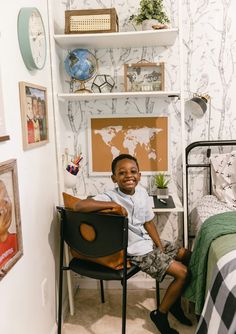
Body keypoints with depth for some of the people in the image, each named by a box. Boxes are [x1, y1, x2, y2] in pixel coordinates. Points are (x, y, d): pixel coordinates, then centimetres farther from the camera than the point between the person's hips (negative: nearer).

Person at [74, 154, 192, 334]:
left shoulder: (142, 192, -3)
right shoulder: (110, 197, -24)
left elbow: (148, 222, 7)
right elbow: (79, 205, -39)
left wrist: (160, 245, -2)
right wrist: (113, 204, -39)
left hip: (149, 241, 8)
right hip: (137, 251, -8)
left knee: (188, 256, 15)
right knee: (183, 273, -9)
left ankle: (175, 302, 31)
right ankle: (160, 314, 11)